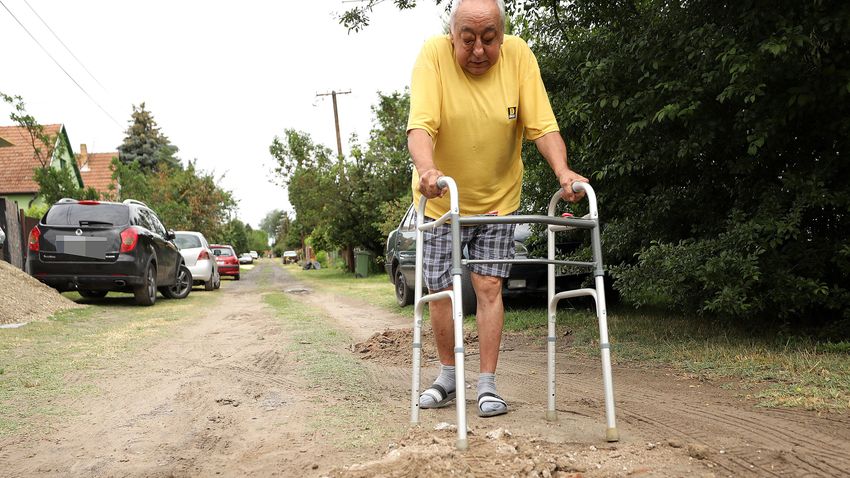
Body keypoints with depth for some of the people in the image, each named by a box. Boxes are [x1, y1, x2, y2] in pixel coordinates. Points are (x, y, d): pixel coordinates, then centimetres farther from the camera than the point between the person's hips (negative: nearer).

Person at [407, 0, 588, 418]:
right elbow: (420, 125, -29)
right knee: (440, 290, 6)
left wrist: (562, 171, -32)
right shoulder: (434, 55, -18)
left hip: (497, 199, 0)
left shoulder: (519, 56, -14)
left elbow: (542, 125, -15)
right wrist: (426, 169, -48)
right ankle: (448, 375, 25)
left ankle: (487, 384, 5)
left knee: (489, 287, -4)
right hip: (440, 200, 0)